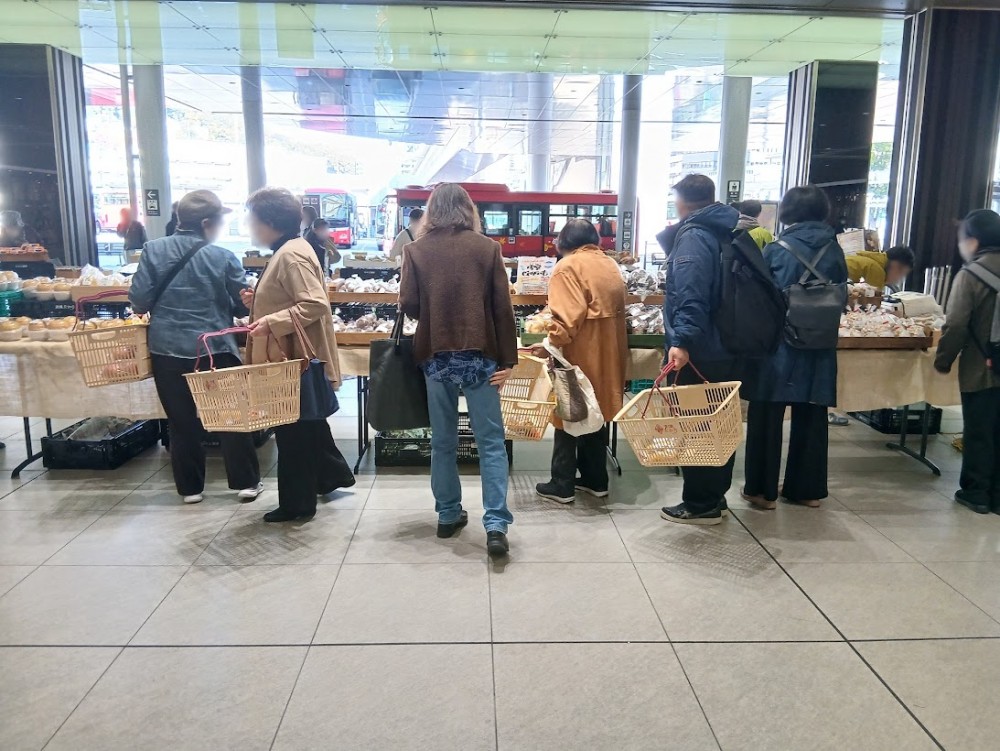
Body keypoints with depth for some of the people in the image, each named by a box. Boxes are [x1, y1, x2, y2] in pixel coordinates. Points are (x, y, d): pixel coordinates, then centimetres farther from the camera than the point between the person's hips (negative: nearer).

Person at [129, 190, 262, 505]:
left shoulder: (153, 250, -3)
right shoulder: (223, 257, -9)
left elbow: (138, 300, -4)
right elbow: (244, 305, -2)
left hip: (167, 350, 2)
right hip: (215, 350, -2)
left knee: (182, 421, 13)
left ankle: (190, 488, 21)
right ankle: (246, 482, 18)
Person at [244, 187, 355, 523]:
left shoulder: (291, 255, -20)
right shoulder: (287, 251, 13)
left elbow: (314, 304, -28)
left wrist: (270, 322, -30)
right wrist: (259, 302, 9)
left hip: (295, 361, -11)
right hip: (294, 358, 11)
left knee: (292, 431, 1)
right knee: (308, 424, 23)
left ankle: (297, 504, 14)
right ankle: (333, 474, 40)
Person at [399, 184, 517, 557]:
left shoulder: (416, 250, 0)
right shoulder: (487, 248, -2)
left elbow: (408, 305, -4)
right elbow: (503, 308, -4)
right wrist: (507, 359, 0)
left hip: (436, 355, 1)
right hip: (480, 355, -1)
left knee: (442, 442, 15)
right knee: (491, 443, 4)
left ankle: (448, 515, 24)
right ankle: (496, 524, -1)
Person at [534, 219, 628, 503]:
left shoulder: (568, 266, -12)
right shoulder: (611, 265, 12)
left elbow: (568, 316, -24)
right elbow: (617, 311, 15)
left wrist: (551, 343, -22)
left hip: (578, 355, -7)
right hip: (607, 353, 8)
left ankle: (561, 485, 9)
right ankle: (595, 479, 23)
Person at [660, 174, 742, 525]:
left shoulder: (693, 237, -14)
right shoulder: (728, 233, 14)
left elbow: (689, 295, -29)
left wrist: (682, 340, -35)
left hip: (699, 352, -9)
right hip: (729, 348, 9)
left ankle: (700, 504, 8)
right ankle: (715, 497, 27)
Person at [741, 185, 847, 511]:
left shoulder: (777, 250, -10)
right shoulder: (834, 250, 2)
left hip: (778, 346, -4)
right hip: (819, 349, 4)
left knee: (767, 417, 6)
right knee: (811, 418, 13)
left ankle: (762, 489, 11)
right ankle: (807, 488, 22)